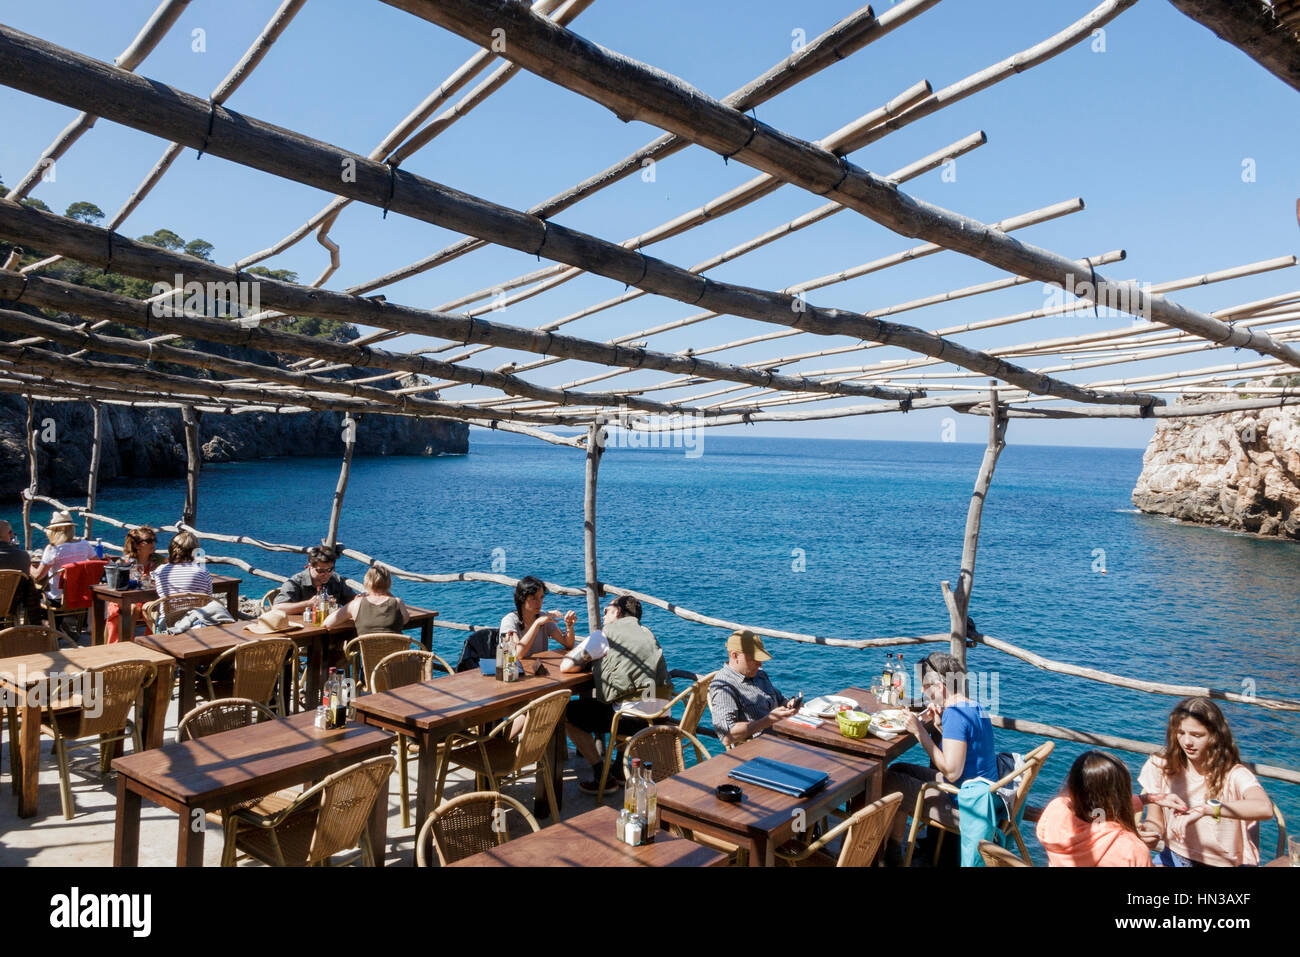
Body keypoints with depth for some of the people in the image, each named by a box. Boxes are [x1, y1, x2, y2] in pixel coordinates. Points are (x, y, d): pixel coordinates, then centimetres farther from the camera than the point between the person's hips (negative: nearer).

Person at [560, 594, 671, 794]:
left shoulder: (606, 633, 1)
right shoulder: (647, 633, 20)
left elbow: (565, 666, -3)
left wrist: (588, 662, 16)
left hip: (634, 718, -7)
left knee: (567, 713, 13)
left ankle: (603, 777, 13)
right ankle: (618, 768, 35)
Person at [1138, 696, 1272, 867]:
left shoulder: (1233, 774, -13)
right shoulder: (1162, 765, -3)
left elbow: (1264, 808, -35)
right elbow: (1155, 820, 3)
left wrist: (1205, 808, -42)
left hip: (1224, 863, -1)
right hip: (1175, 857, 2)